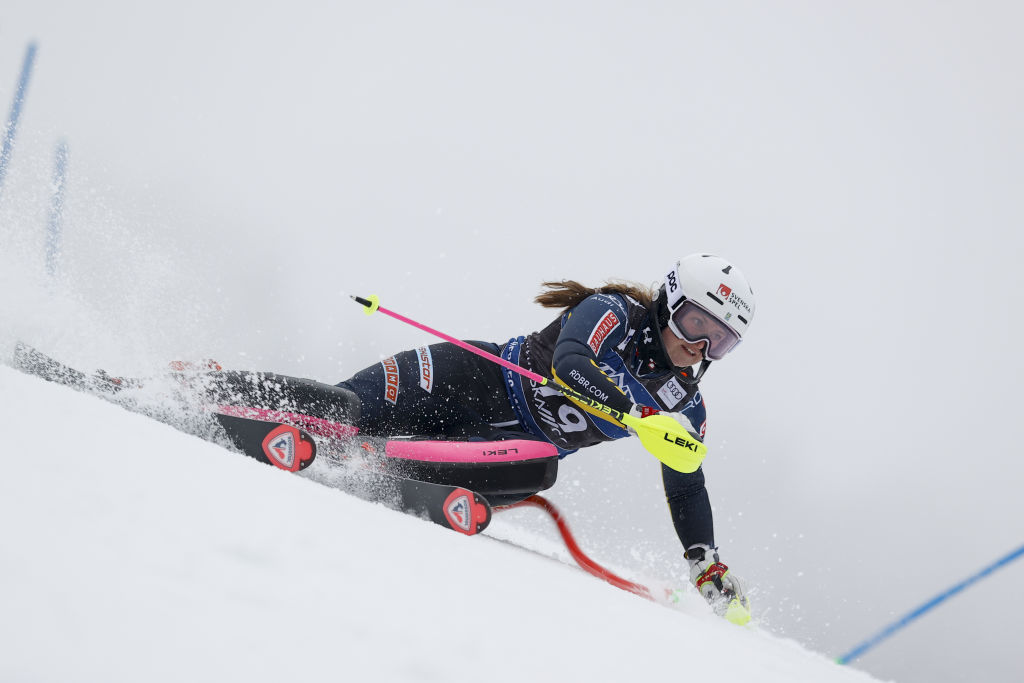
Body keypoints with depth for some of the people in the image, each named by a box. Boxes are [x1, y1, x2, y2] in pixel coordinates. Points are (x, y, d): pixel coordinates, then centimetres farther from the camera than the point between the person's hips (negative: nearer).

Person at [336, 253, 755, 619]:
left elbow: (686, 488, 8)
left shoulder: (686, 405, -1)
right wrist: (641, 416, -46)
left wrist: (706, 562, -5)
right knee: (353, 409, -25)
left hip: (522, 441, 4)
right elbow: (568, 363, -35)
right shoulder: (614, 312, -16)